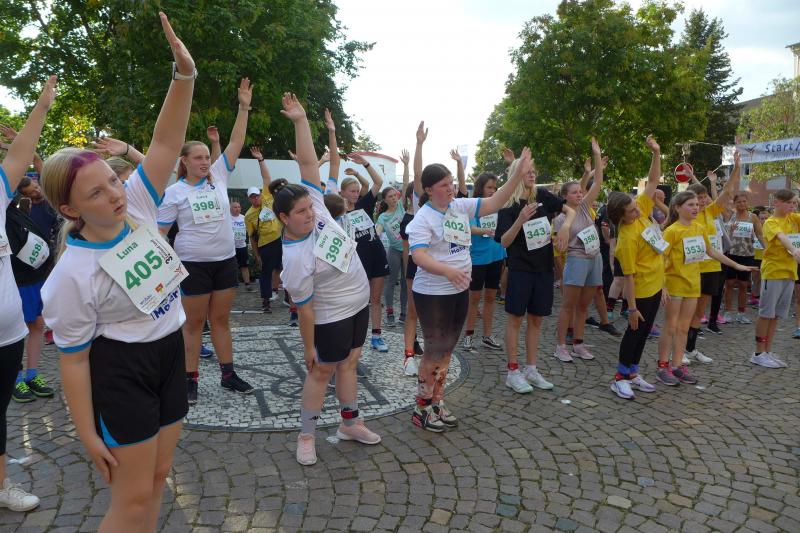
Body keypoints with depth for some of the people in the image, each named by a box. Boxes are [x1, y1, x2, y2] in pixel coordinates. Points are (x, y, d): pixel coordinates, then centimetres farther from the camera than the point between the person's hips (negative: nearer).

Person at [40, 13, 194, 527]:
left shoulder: (137, 208, -7)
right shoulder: (72, 276, -20)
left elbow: (165, 144, -12)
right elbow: (73, 358, -14)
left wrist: (185, 74, -26)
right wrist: (88, 434, -10)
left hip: (170, 354, 6)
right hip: (120, 371, -6)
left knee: (157, 478, 18)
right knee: (133, 497, 4)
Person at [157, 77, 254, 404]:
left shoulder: (218, 177, 4)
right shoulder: (174, 192, -3)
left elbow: (236, 142, 1)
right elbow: (160, 231, 0)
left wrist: (244, 107, -4)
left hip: (225, 259, 3)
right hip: (193, 263, -3)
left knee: (221, 319, 12)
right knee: (194, 322, 5)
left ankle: (228, 374, 21)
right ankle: (191, 380, 16)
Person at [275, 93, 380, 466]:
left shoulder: (314, 205, -11)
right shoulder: (296, 259, -27)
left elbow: (308, 162, -12)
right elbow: (304, 309, -21)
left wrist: (300, 120, -22)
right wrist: (309, 348, -12)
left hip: (359, 303, 7)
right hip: (331, 317, -7)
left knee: (349, 364, 16)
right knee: (322, 371, 4)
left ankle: (350, 423, 31)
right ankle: (306, 436, 20)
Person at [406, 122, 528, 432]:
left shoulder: (461, 206, 2)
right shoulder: (423, 219, -16)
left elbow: (493, 203, -1)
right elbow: (419, 257, -27)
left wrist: (518, 175, -13)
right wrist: (448, 271, -44)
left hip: (459, 290, 7)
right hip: (433, 294, -7)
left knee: (446, 349, 15)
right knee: (435, 351, 1)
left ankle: (436, 403, 30)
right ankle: (421, 409, 18)